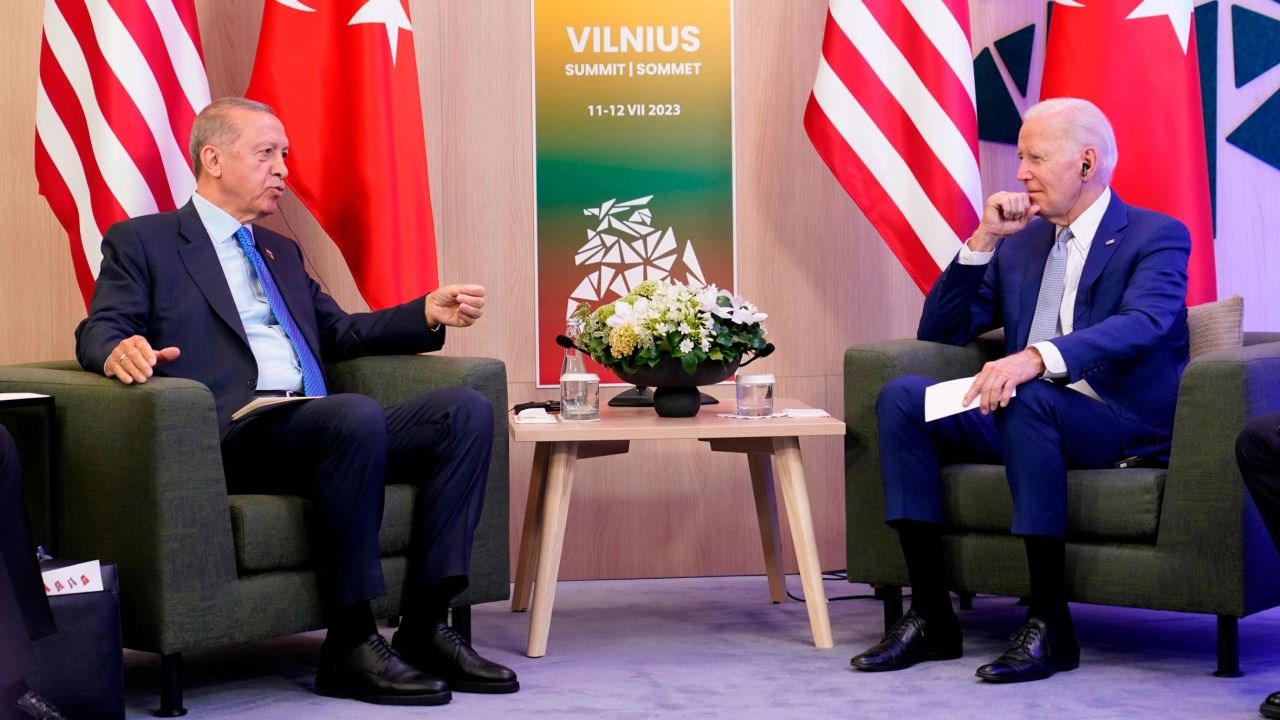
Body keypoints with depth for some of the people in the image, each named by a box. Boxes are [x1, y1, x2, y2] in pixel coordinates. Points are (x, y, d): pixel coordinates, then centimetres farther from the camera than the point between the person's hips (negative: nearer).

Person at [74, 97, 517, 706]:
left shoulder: (281, 251, 33)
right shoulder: (141, 242, 12)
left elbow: (339, 332, 32)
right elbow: (99, 330, 1)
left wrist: (429, 313, 16)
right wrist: (118, 350, -25)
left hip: (315, 430, 7)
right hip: (234, 432, -7)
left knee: (466, 410, -15)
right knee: (357, 415, -36)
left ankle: (424, 625, -18)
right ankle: (350, 645, -28)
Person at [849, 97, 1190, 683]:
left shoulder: (1158, 237, -1)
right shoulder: (1018, 243, 18)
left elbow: (1142, 325, -23)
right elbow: (939, 332, 15)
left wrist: (1037, 357, -40)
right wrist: (983, 240, 1)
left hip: (1120, 424, -6)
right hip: (1023, 413, 6)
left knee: (1029, 400, -38)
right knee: (900, 397, -17)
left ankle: (1049, 625, -31)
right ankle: (931, 616, -18)